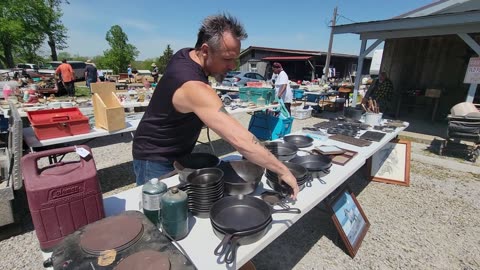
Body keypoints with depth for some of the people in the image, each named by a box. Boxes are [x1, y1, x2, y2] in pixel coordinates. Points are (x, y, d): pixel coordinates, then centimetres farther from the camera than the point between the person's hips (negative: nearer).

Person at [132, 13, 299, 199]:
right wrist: (282, 171, -32)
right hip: (155, 160, -8)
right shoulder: (195, 89, -36)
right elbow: (239, 140, -41)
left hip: (177, 155, 8)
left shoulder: (185, 55, -7)